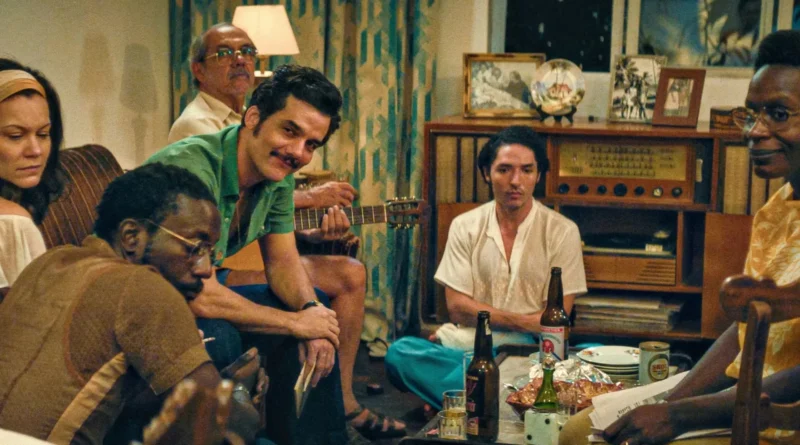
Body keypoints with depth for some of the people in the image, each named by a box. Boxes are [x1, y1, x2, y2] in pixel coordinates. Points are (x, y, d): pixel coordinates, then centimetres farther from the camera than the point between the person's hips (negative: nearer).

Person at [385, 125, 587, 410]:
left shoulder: (562, 232, 2)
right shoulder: (465, 227, 8)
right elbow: (457, 308, 1)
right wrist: (521, 321, -9)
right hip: (466, 344, 3)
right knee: (399, 353, -27)